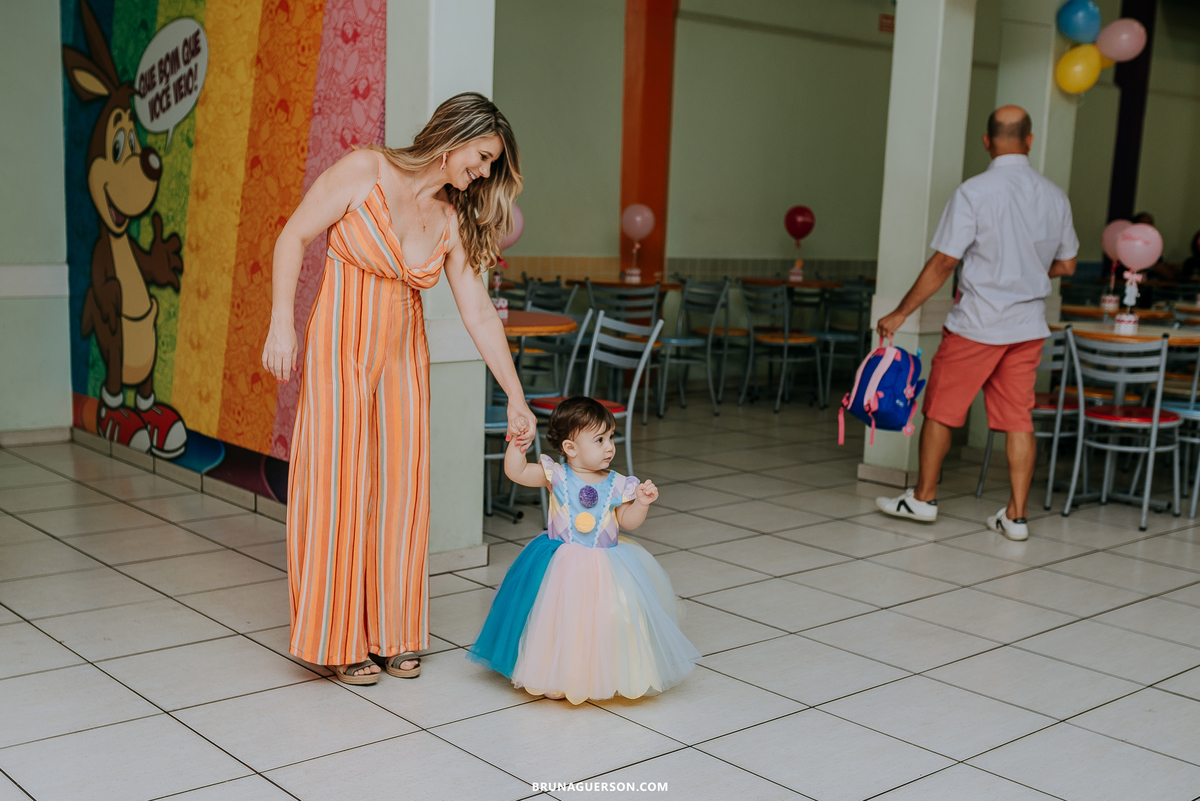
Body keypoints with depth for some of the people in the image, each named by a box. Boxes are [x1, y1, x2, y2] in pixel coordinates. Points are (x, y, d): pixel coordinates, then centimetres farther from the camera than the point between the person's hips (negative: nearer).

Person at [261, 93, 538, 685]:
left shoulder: (453, 220, 4)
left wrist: (515, 397, 3)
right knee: (339, 485, -1)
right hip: (340, 348, -4)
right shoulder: (365, 171, -8)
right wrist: (281, 323, -14)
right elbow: (293, 238, -6)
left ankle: (392, 634, 19)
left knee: (400, 487, 5)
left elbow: (479, 313, 5)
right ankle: (341, 639, 11)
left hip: (402, 356, 5)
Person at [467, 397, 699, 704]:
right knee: (561, 620, -5)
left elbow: (627, 521, 4)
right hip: (562, 564, -1)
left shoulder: (617, 484, 0)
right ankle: (556, 678, 14)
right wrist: (518, 445, -23)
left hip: (606, 565, 2)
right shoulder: (556, 476, -6)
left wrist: (641, 503, -13)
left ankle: (607, 675, 14)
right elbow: (515, 472, -9)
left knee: (608, 618, -7)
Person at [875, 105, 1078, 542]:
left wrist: (900, 313, -6)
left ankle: (924, 497, 20)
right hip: (1029, 325, 5)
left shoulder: (973, 192, -13)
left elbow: (943, 263, -14)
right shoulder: (1055, 196, 4)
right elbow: (1066, 265, 12)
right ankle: (1016, 515, 10)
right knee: (1019, 417, 8)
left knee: (941, 408, 10)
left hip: (977, 323, -5)